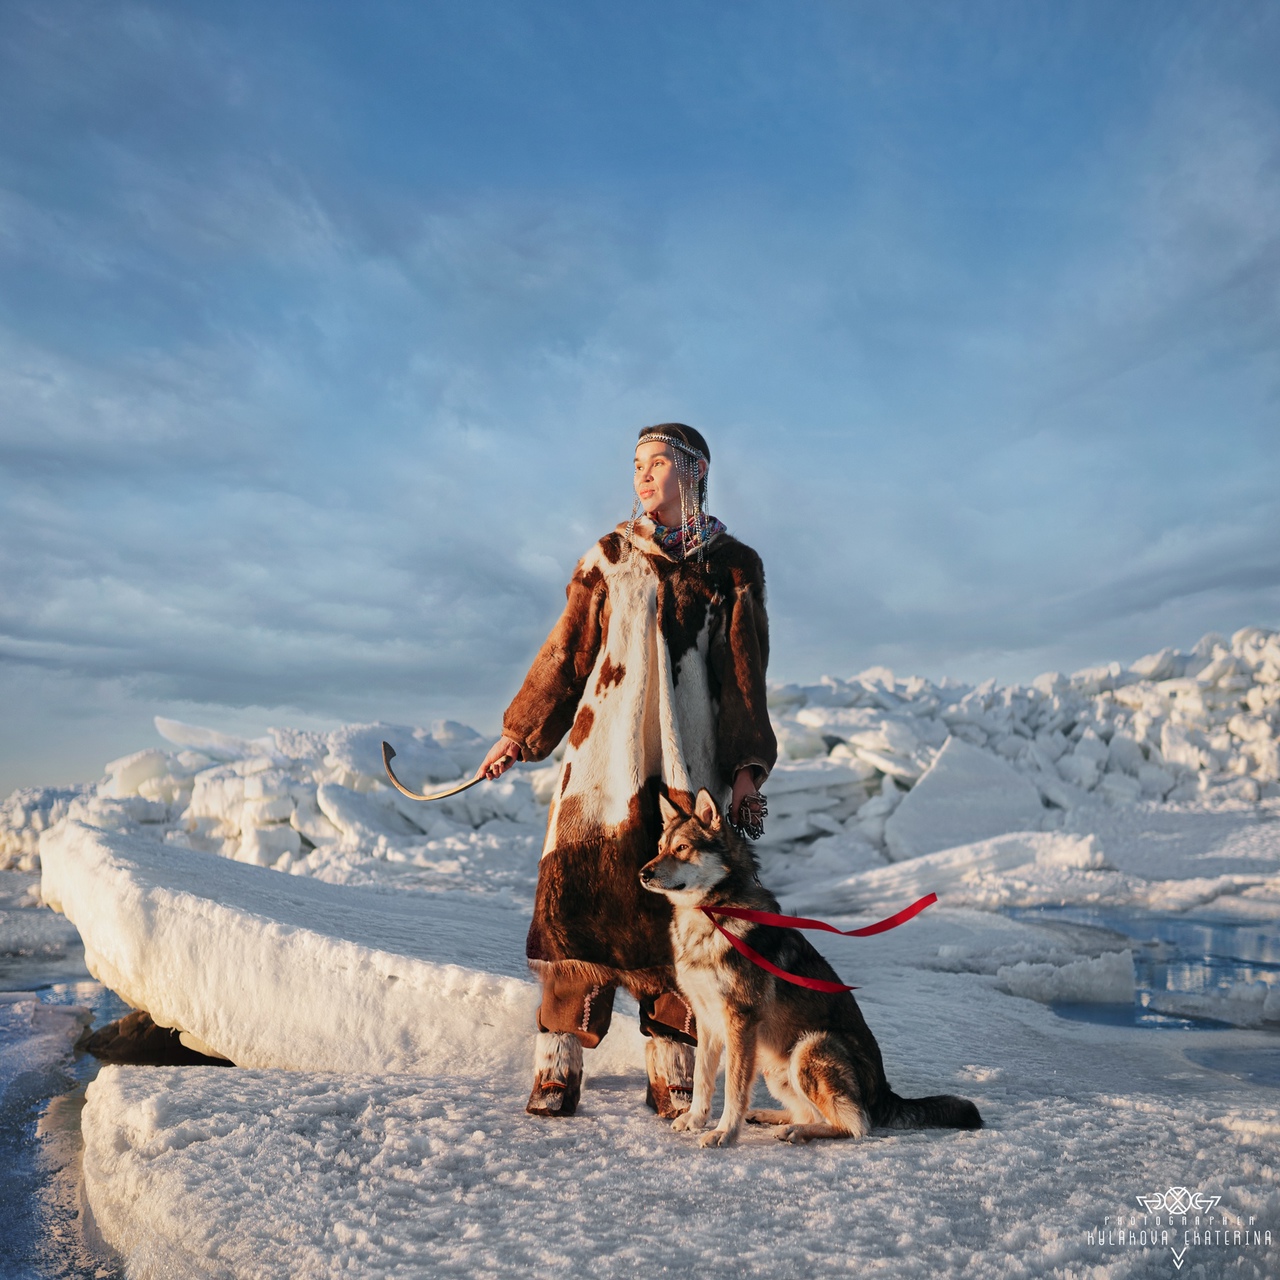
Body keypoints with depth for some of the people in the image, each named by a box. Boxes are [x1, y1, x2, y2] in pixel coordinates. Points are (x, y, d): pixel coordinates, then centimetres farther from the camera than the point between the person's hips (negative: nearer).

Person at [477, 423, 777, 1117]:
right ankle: (558, 1067, 3)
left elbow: (744, 676, 9)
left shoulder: (733, 567, 9)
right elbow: (565, 655, 12)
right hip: (605, 756, 0)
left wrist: (747, 768, 0)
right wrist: (517, 734, 10)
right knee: (583, 901, -5)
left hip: (690, 767, 0)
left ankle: (671, 1076, 10)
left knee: (679, 911, -1)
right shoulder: (609, 558, 10)